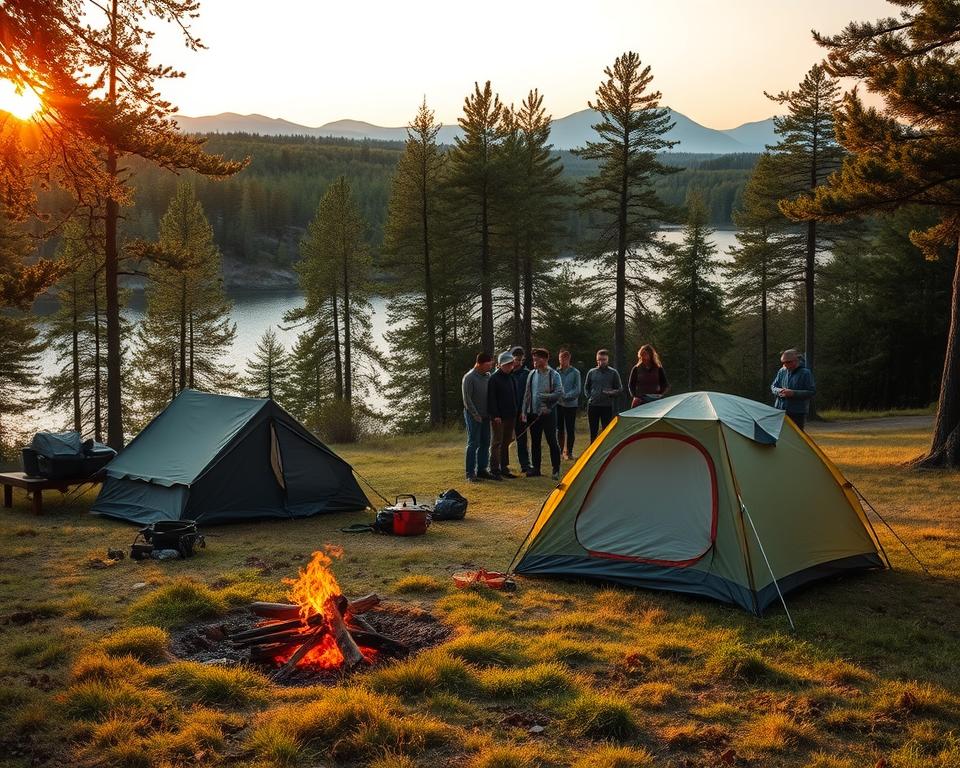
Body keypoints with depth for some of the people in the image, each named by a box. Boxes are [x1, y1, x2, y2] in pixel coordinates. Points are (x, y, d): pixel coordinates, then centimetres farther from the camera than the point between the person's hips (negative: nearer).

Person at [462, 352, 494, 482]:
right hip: (474, 416, -7)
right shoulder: (469, 377, -14)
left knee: (485, 444, 9)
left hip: (485, 416, 7)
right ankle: (470, 474, -2)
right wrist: (476, 415, -13)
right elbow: (467, 399, -14)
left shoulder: (488, 376, 6)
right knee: (473, 444, -5)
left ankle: (481, 470, 18)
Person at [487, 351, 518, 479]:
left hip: (510, 416, 7)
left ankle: (504, 468, 19)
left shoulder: (510, 378, 13)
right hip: (498, 417, -7)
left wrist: (515, 412, 13)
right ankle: (494, 470, -2)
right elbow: (491, 398, -14)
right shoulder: (494, 378, -10)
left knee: (506, 442, 12)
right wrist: (495, 415, -19)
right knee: (497, 442, -5)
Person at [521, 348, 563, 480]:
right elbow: (527, 394, 11)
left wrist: (544, 396, -22)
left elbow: (560, 393, -14)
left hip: (548, 413, -5)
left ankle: (556, 470, 5)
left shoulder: (554, 375, -8)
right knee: (535, 442, 11)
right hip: (533, 413, 5)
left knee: (552, 441, -2)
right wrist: (524, 411, 8)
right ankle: (535, 468, 20)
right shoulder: (532, 374, 6)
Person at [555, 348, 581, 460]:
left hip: (571, 404, -2)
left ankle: (569, 452, 8)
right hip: (558, 404, 2)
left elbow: (577, 390, -8)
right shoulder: (556, 372, 0)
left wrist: (565, 396, -18)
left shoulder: (575, 372, -5)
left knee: (570, 429, 1)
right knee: (559, 428, 9)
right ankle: (561, 450, 20)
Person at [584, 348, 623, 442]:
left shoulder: (613, 372, 1)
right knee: (593, 432, 7)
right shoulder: (591, 372, 8)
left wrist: (611, 393, -14)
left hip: (607, 406, -2)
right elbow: (586, 388, 19)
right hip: (593, 405, 2)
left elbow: (620, 389, 4)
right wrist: (589, 397, 4)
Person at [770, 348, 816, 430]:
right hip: (780, 410, 5)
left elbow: (812, 391, -11)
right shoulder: (782, 371, 8)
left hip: (797, 413, -5)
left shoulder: (805, 373, -7)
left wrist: (793, 393, -20)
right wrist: (779, 391, -9)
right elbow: (773, 387, 15)